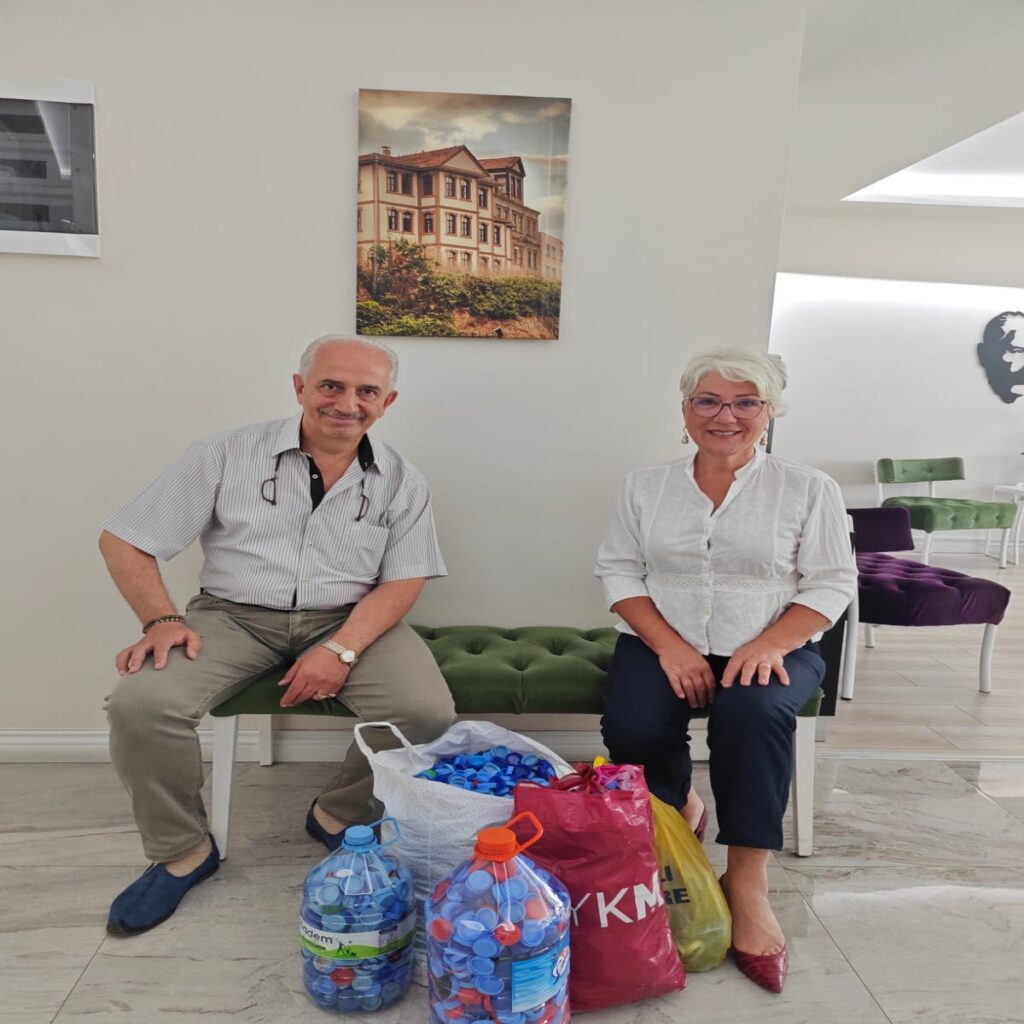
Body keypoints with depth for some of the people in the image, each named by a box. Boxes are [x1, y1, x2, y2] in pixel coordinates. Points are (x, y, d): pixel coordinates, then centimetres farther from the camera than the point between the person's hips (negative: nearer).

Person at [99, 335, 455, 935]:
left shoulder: (401, 481, 1)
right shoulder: (228, 456, -2)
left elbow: (403, 581, -4)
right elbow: (123, 541, 0)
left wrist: (342, 648, -20)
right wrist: (162, 619, -16)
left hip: (348, 619, 1)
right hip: (235, 614, 0)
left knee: (428, 711, -23)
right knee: (140, 704, -25)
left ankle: (338, 818, 6)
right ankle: (183, 852, 3)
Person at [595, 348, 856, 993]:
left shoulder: (808, 489, 2)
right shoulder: (646, 487, 7)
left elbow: (831, 583, 0)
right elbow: (620, 572, 2)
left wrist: (769, 644, -18)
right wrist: (671, 646, -13)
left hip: (771, 648, -1)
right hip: (663, 643, 2)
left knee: (753, 709, -34)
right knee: (632, 727, -26)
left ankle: (748, 881, -16)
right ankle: (678, 812, 8)